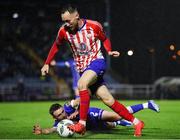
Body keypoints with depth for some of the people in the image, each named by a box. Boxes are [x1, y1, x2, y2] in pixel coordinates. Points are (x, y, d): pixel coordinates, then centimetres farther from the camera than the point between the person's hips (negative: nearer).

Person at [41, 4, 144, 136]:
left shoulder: (94, 26, -12)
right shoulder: (63, 31, -5)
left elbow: (104, 39, 7)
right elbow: (56, 45, 14)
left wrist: (109, 51, -11)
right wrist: (47, 64, 8)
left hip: (97, 61, -4)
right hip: (82, 68, 4)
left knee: (81, 84, -33)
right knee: (108, 100, -1)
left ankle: (82, 124, -27)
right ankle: (136, 123, 9)